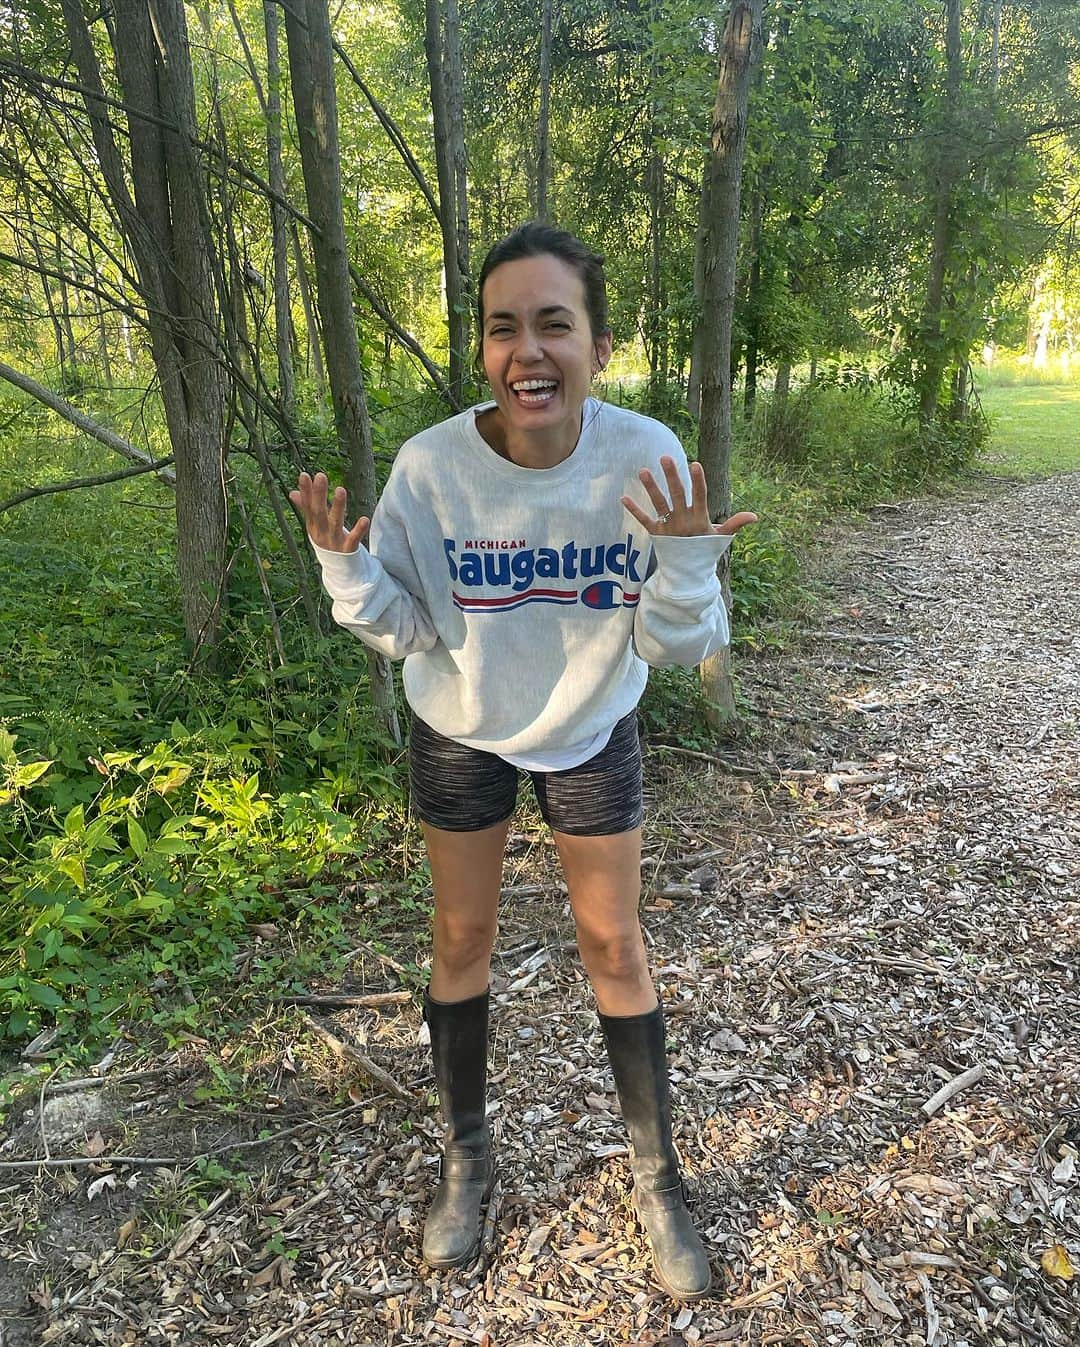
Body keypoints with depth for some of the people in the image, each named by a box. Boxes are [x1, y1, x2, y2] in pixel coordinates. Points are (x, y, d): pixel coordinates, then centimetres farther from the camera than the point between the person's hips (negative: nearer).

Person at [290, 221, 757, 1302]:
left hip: (592, 732, 0)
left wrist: (683, 564, -38)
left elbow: (678, 647, -18)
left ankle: (656, 1173, 35)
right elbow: (406, 631, -12)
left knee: (613, 947, 10)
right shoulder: (431, 464, -23)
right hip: (459, 734, 1)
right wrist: (348, 570, -31)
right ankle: (466, 1155, 40)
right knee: (461, 940, 14)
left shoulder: (646, 458, -24)